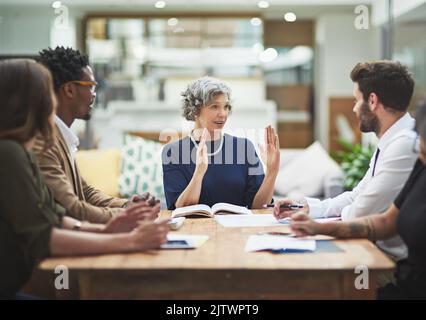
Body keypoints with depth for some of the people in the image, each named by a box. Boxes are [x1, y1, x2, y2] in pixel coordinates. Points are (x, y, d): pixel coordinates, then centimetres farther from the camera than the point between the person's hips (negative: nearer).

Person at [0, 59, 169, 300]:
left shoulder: (20, 152, 10)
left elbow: (52, 217, 12)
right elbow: (42, 239, -24)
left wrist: (103, 230, -4)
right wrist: (130, 241, -24)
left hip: (32, 280, 8)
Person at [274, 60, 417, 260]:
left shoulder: (406, 145, -22)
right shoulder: (391, 142, 13)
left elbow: (359, 215, -18)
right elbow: (357, 196, 20)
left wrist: (344, 213, 4)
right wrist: (306, 207, 10)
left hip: (399, 259, -8)